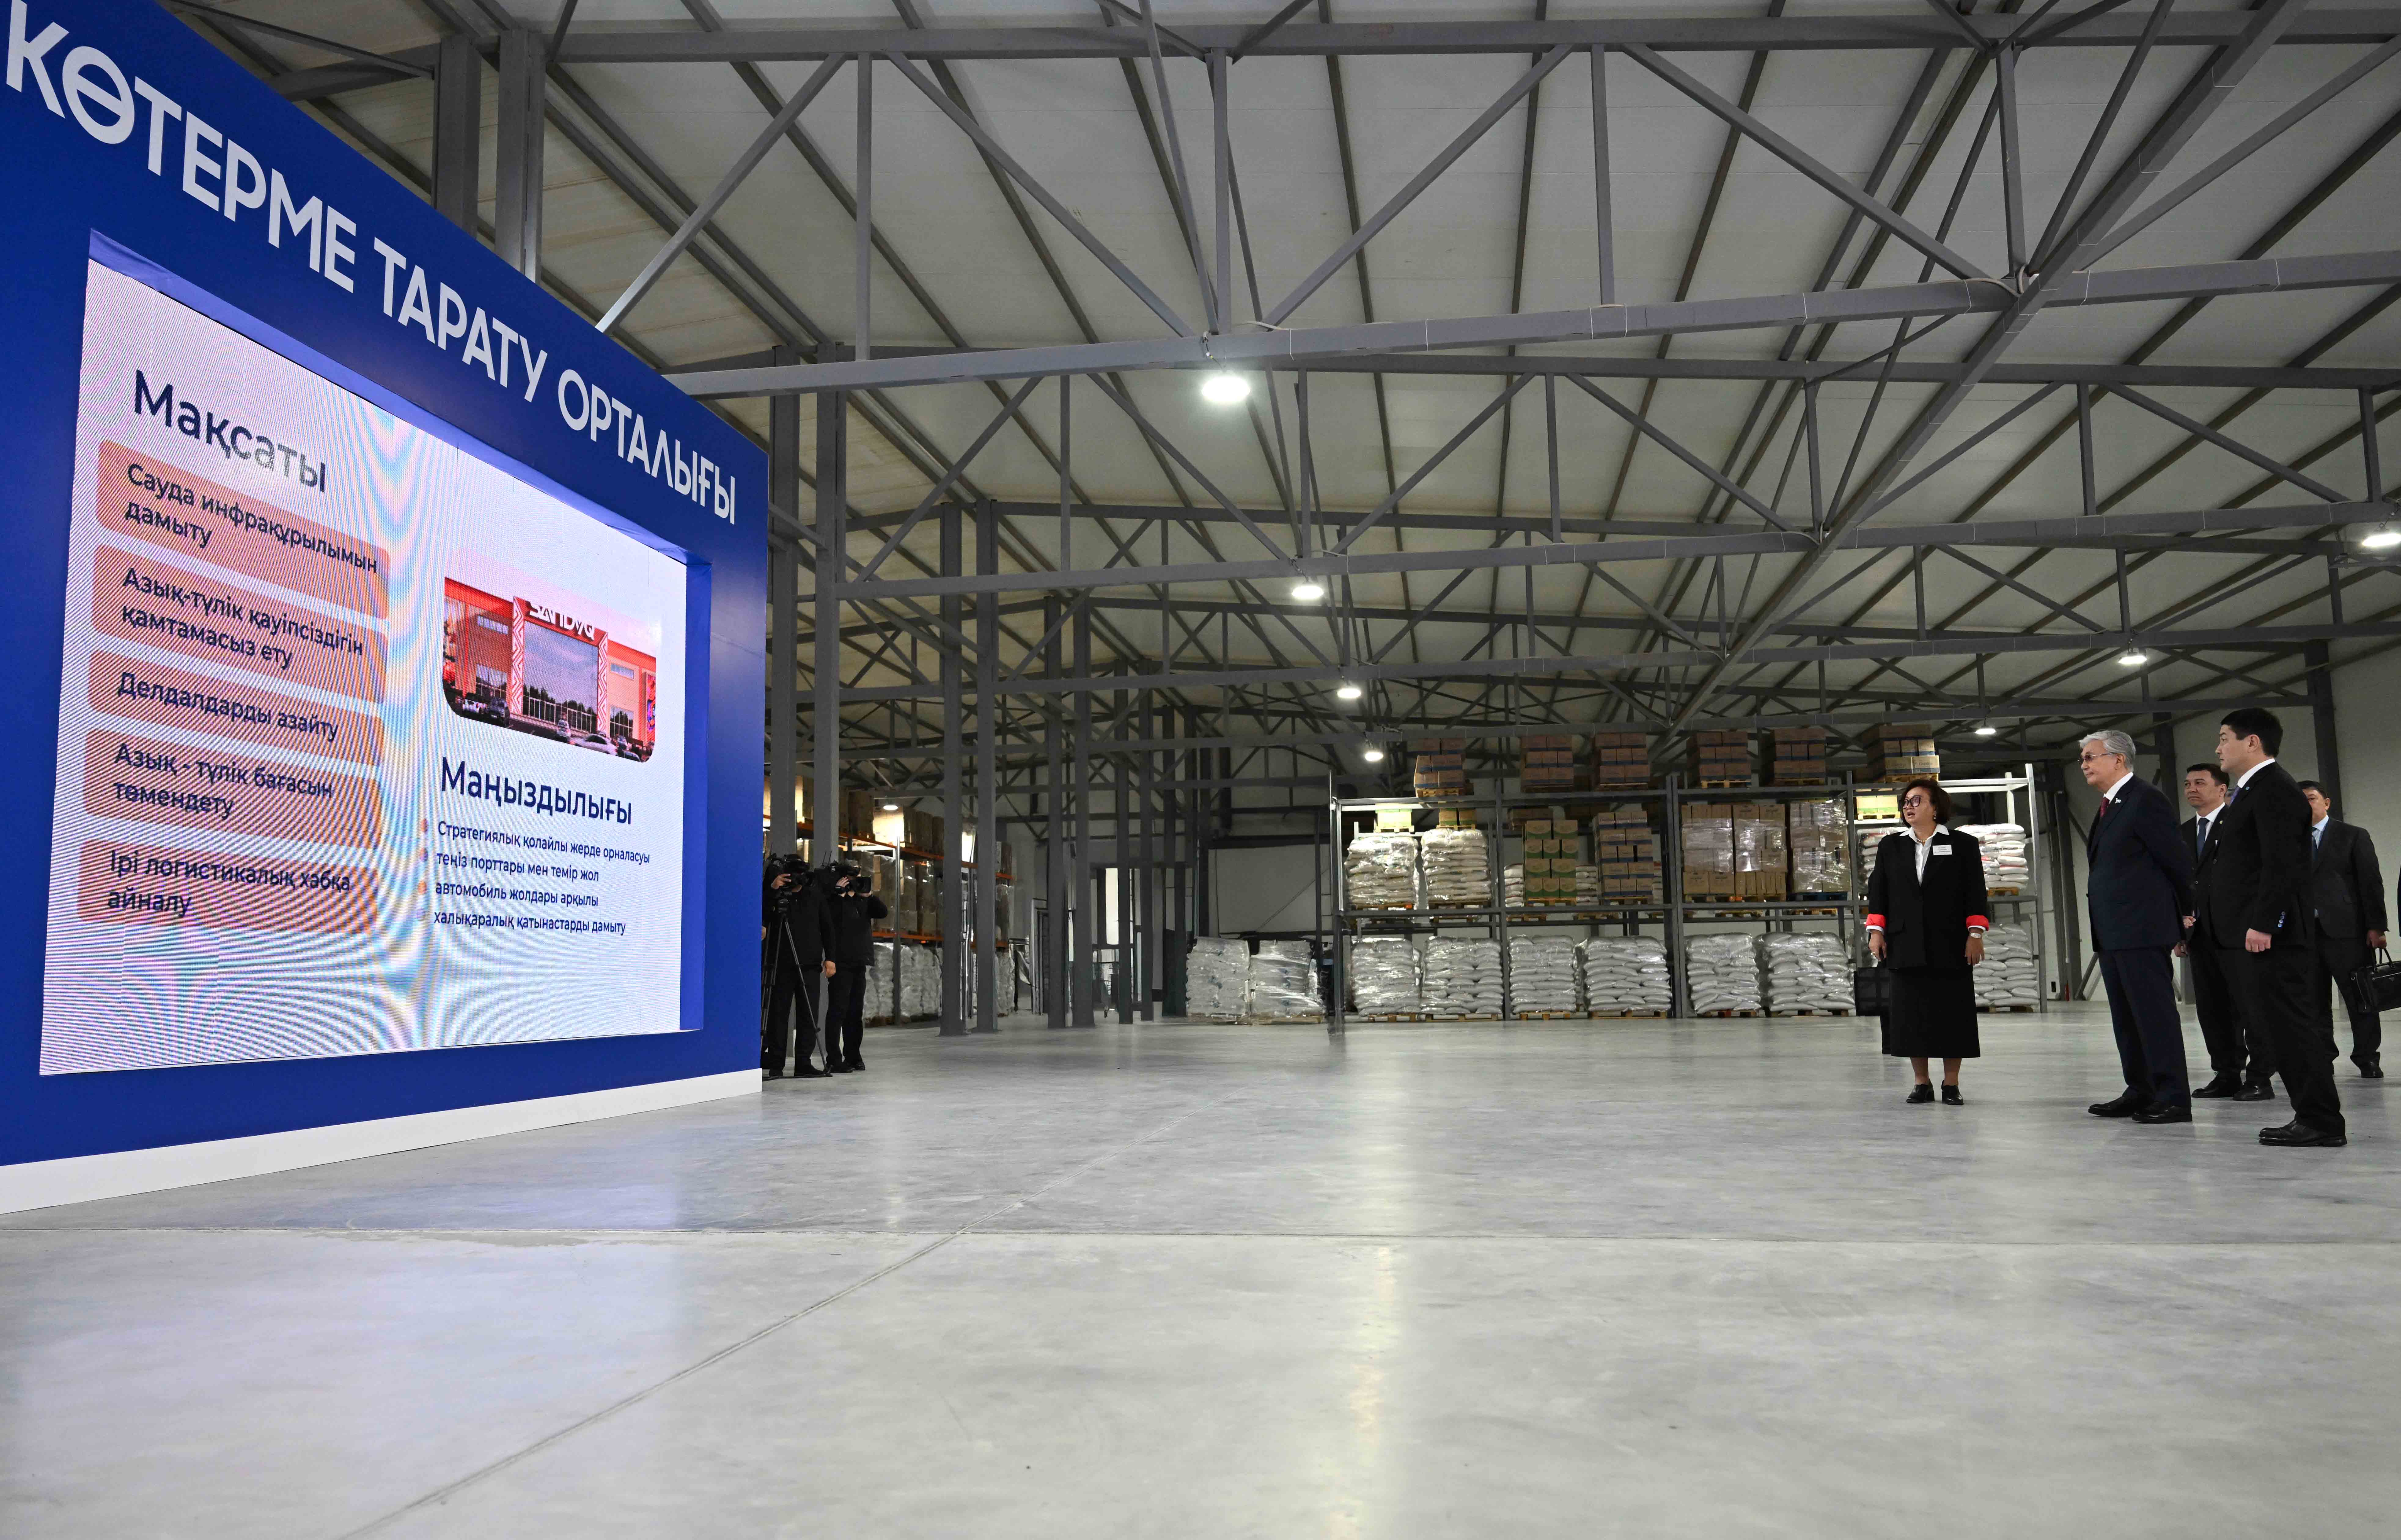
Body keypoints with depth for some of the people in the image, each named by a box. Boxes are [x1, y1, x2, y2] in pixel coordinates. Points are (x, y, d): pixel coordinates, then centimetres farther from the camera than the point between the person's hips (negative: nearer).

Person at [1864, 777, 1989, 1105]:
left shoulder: (1963, 845, 5)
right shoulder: (1890, 847, 12)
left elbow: (1975, 893, 1)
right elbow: (1878, 891, 10)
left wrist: (1975, 935, -6)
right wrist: (1876, 931, 1)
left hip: (1950, 947, -2)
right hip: (1906, 947, 2)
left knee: (1952, 1013, 0)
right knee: (1911, 1014, 2)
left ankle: (1951, 1083, 10)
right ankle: (1921, 1083, 11)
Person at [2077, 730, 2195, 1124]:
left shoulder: (2146, 799, -11)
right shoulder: (2109, 806, 18)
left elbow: (2176, 860, -10)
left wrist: (2186, 911, 1)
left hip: (2142, 929, -10)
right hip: (2112, 933, 10)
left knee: (2156, 1013, -6)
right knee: (2126, 1017, 13)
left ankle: (2174, 1099, -2)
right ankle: (2140, 1092, 21)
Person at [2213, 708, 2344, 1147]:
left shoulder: (2274, 789, -12)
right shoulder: (2255, 791, 20)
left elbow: (2281, 863, -21)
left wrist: (2263, 925, -24)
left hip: (2271, 937, -11)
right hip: (2255, 934, 11)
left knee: (2288, 1025, -7)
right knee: (2274, 1026, 13)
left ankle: (2322, 1122, -3)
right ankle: (2314, 1116, 19)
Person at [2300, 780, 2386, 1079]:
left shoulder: (2353, 836, 6)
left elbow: (2372, 882, 0)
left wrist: (2376, 926, -8)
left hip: (2345, 930, -3)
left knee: (2360, 1000, 0)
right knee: (2313, 1004, 4)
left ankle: (2368, 1060, 9)